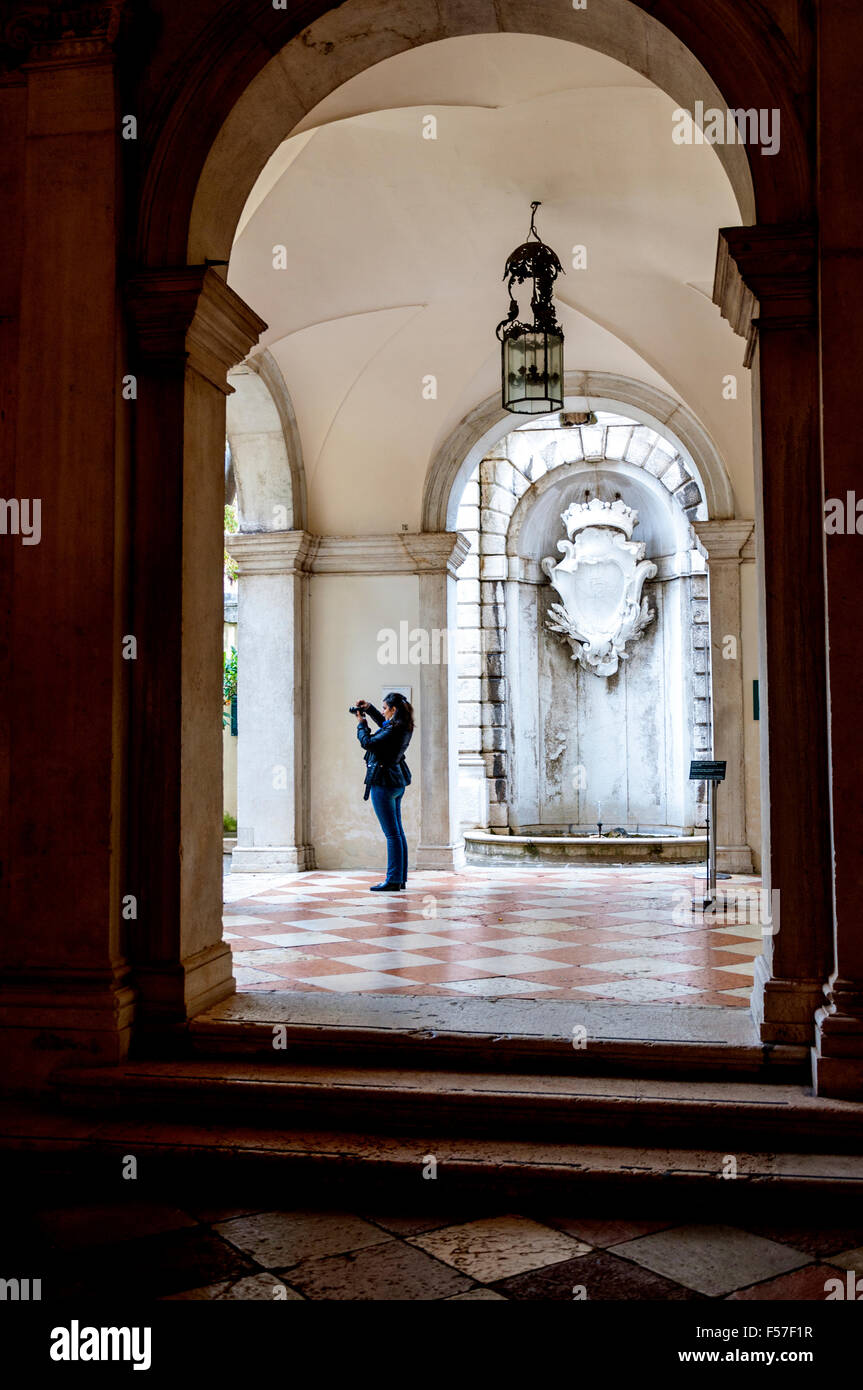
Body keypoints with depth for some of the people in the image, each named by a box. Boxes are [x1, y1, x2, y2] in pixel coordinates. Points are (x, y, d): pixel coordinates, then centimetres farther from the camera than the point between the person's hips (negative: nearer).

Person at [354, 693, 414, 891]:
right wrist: (369, 708, 20)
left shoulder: (393, 731, -20)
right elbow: (385, 724, 29)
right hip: (397, 783, 10)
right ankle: (400, 878, 16)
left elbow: (367, 743, -18)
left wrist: (361, 723, -3)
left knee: (392, 834, -8)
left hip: (383, 783, -10)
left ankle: (393, 880, -5)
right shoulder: (403, 727, 8)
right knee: (398, 832, 11)